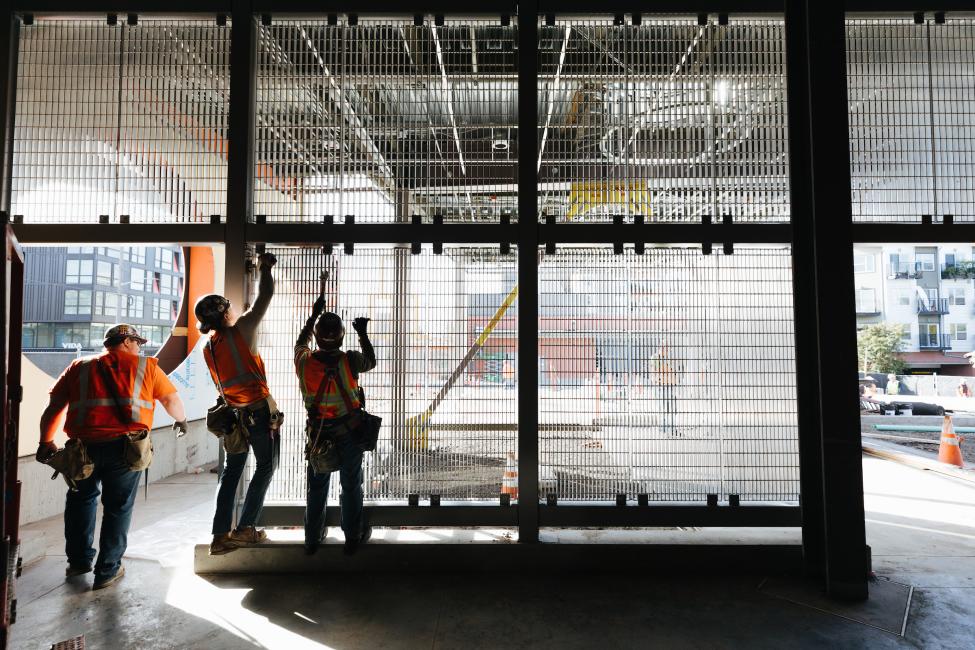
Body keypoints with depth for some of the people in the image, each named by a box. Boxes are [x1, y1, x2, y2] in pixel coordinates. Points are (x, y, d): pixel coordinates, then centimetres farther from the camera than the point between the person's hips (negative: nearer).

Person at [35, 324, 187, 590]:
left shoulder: (80, 366, 16)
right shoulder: (145, 366, 9)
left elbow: (53, 408, 15)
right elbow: (172, 400, 11)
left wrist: (46, 442, 26)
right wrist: (181, 420, 30)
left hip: (83, 445, 3)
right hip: (125, 446, -2)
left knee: (81, 498, 27)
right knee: (118, 507, 12)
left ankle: (79, 560, 33)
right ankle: (108, 571, 20)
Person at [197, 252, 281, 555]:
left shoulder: (208, 348, 4)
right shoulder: (241, 331, -14)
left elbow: (222, 384, 14)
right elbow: (265, 296, -8)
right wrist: (265, 267, 6)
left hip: (234, 414, 6)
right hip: (261, 411, -6)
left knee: (230, 473, 11)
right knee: (264, 468, 8)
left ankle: (220, 535, 12)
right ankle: (245, 528, 10)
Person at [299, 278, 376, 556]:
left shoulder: (304, 362, -15)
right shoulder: (349, 361, -22)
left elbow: (300, 343, 9)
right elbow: (371, 362, 1)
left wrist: (314, 314, 16)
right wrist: (363, 334, 11)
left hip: (318, 432, 3)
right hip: (349, 432, -3)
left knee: (316, 487, 17)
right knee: (351, 486, 11)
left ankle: (313, 538, 29)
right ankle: (353, 537, 23)